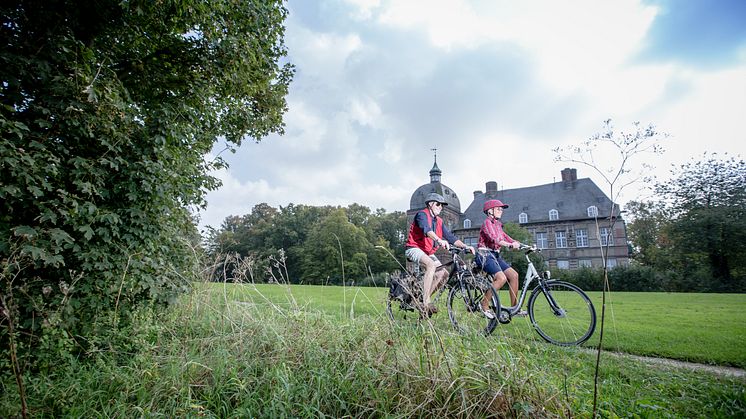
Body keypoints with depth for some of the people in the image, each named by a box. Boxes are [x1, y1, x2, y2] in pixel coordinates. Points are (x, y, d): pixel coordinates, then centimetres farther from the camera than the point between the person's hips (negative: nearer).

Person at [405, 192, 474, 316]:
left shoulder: (439, 221, 15)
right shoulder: (422, 214, -10)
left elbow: (450, 236, 8)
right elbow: (426, 229, -30)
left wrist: (465, 246, -8)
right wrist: (439, 240, -48)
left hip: (428, 252, 9)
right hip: (414, 248, -9)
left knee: (443, 273, -6)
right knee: (431, 265, -33)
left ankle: (424, 298, 4)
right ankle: (426, 302, -33)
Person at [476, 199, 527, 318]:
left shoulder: (498, 225, 20)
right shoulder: (487, 222, -7)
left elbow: (506, 238, 9)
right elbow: (493, 238, -24)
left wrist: (518, 244, -9)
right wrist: (510, 245, -38)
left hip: (495, 255, 9)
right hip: (485, 255, -8)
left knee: (514, 275, -6)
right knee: (501, 278, -25)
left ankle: (514, 307, 3)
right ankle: (484, 305, -12)